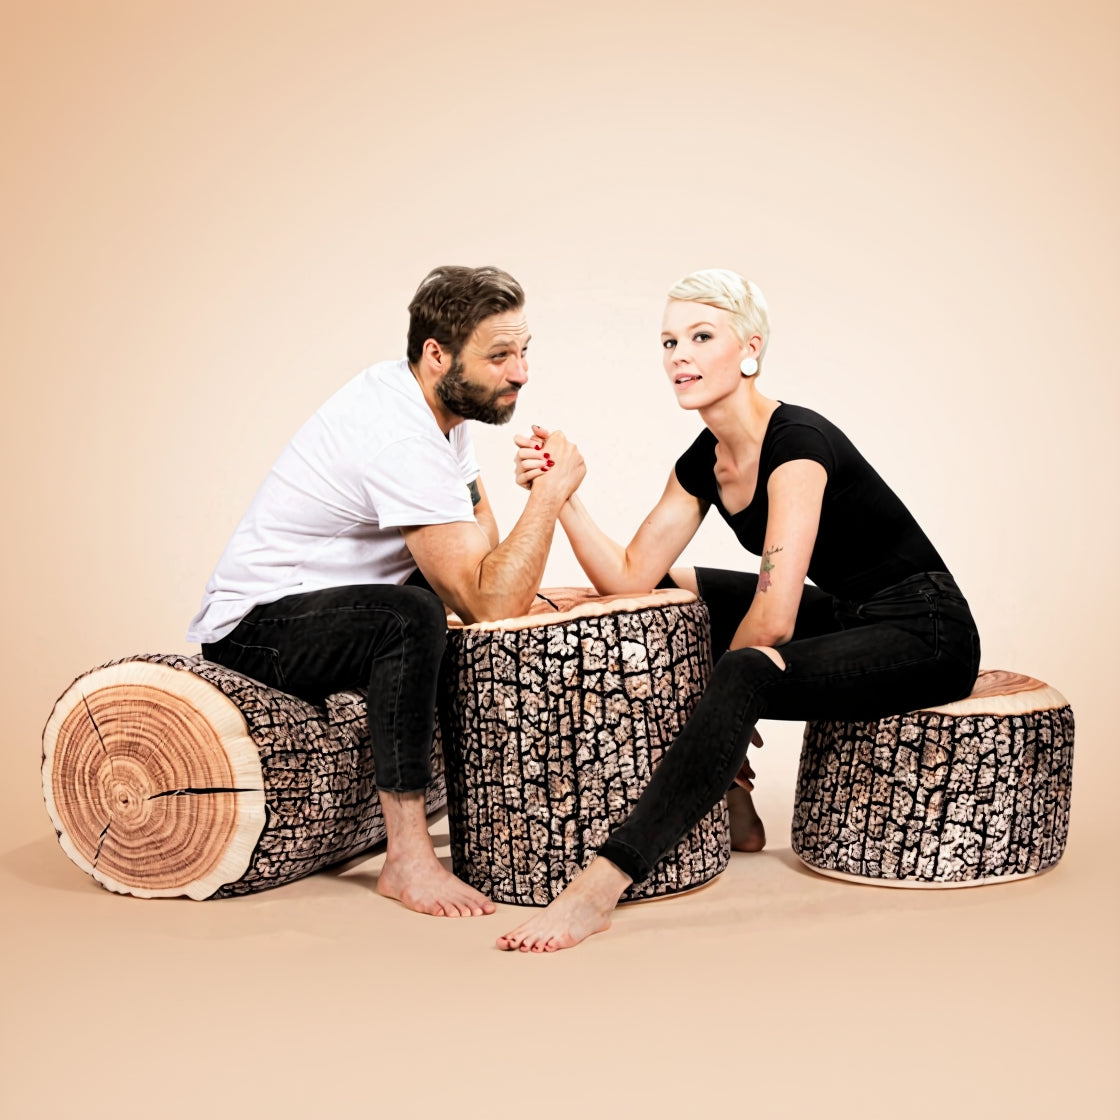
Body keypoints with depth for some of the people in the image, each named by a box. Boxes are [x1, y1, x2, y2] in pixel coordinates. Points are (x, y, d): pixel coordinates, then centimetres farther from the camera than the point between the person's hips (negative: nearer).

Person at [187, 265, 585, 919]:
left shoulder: (447, 401, 2)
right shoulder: (402, 442, -28)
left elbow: (482, 552, 9)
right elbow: (491, 605, -30)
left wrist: (526, 594, -10)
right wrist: (553, 491, -25)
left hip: (328, 606, 10)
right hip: (254, 631, -10)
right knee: (412, 618, -36)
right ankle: (407, 857, -28)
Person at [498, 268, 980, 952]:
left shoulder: (797, 442, -22)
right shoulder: (701, 464, 4)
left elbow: (772, 620, -26)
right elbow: (629, 579, 1)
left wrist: (716, 701, -11)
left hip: (927, 633, -9)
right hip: (845, 616, 9)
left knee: (743, 677, -33)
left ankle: (603, 884, -35)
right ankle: (734, 812, 14)